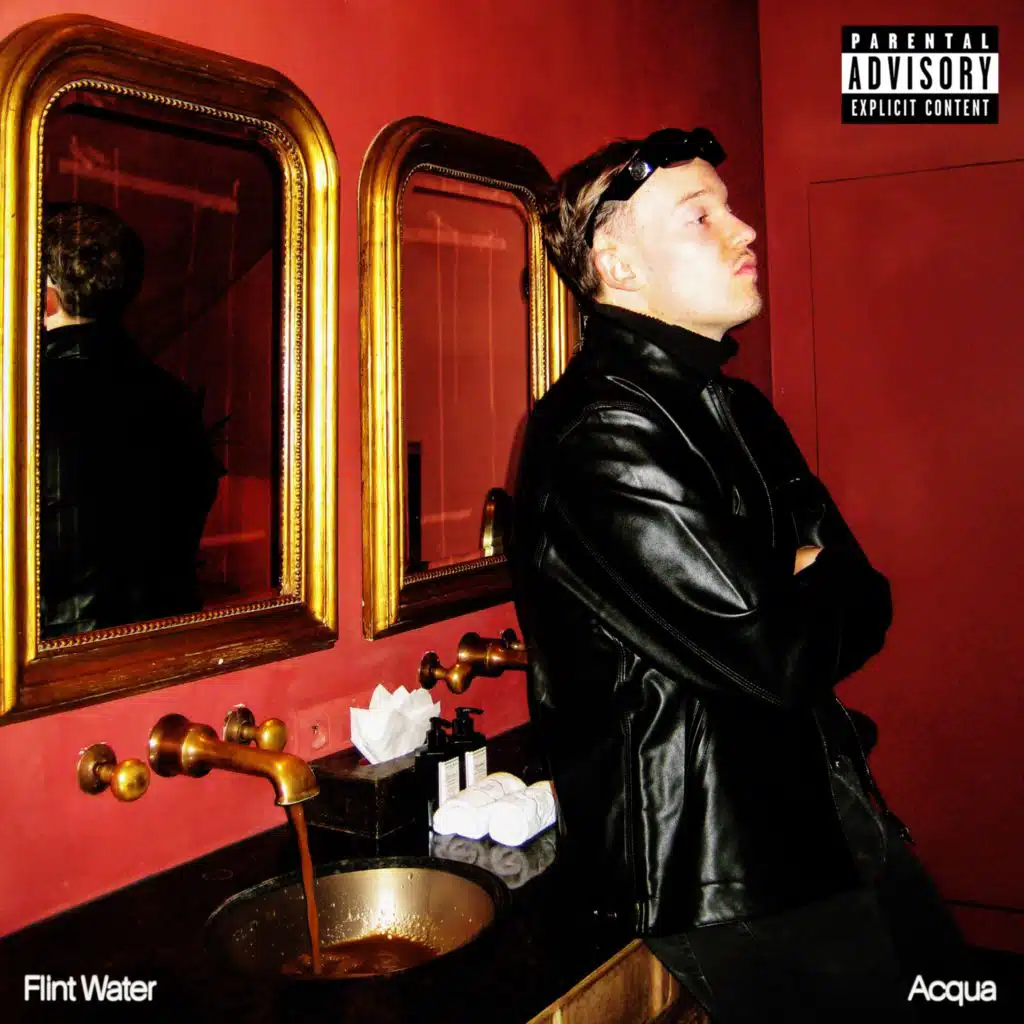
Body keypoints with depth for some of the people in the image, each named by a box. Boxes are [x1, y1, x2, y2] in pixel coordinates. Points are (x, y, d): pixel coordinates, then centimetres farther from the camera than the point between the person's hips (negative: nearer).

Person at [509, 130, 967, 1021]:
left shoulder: (735, 411, 12)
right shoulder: (597, 435, -20)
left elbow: (865, 602, 10)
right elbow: (772, 654, -24)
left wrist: (801, 600, -12)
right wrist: (824, 600, -2)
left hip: (827, 816, 9)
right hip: (723, 871, -8)